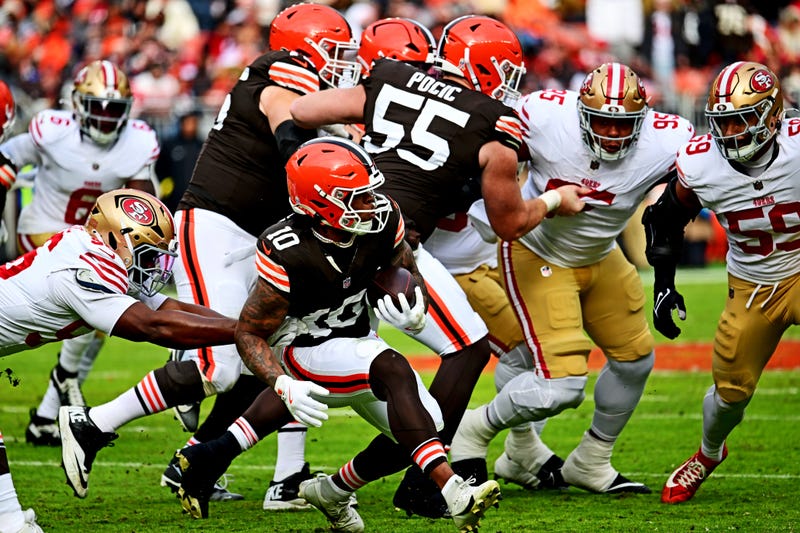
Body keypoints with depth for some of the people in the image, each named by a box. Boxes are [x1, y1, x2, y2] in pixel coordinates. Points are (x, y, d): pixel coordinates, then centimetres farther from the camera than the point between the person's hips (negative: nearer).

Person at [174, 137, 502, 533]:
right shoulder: (289, 255, -31)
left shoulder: (382, 220, -16)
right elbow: (248, 333, -22)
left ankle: (332, 492, 18)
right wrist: (284, 387, -39)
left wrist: (414, 314, -22)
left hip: (357, 342, 7)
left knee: (426, 429, -5)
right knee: (394, 369, -33)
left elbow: (410, 275, 2)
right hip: (305, 350, -7)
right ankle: (454, 494, -42)